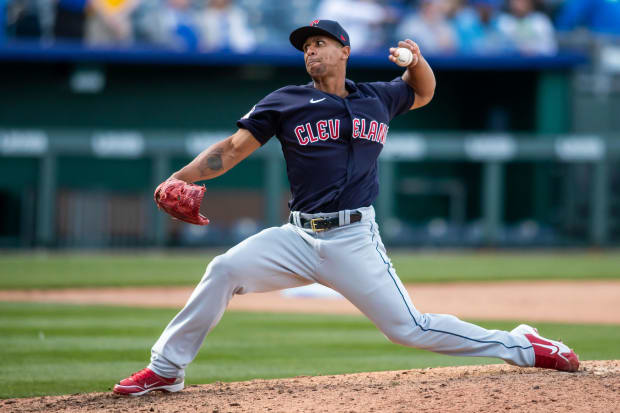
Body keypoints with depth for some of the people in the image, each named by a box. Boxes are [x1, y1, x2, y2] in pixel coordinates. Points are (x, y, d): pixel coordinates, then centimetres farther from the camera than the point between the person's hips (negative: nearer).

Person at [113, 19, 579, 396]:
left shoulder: (377, 99, 10)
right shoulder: (286, 102, 4)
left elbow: (423, 92, 30)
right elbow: (234, 148, -1)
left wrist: (417, 60, 6)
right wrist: (180, 178, -15)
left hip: (356, 241, -1)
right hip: (300, 239, 1)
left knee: (409, 328, -7)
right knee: (225, 270, -20)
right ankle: (165, 369, -10)